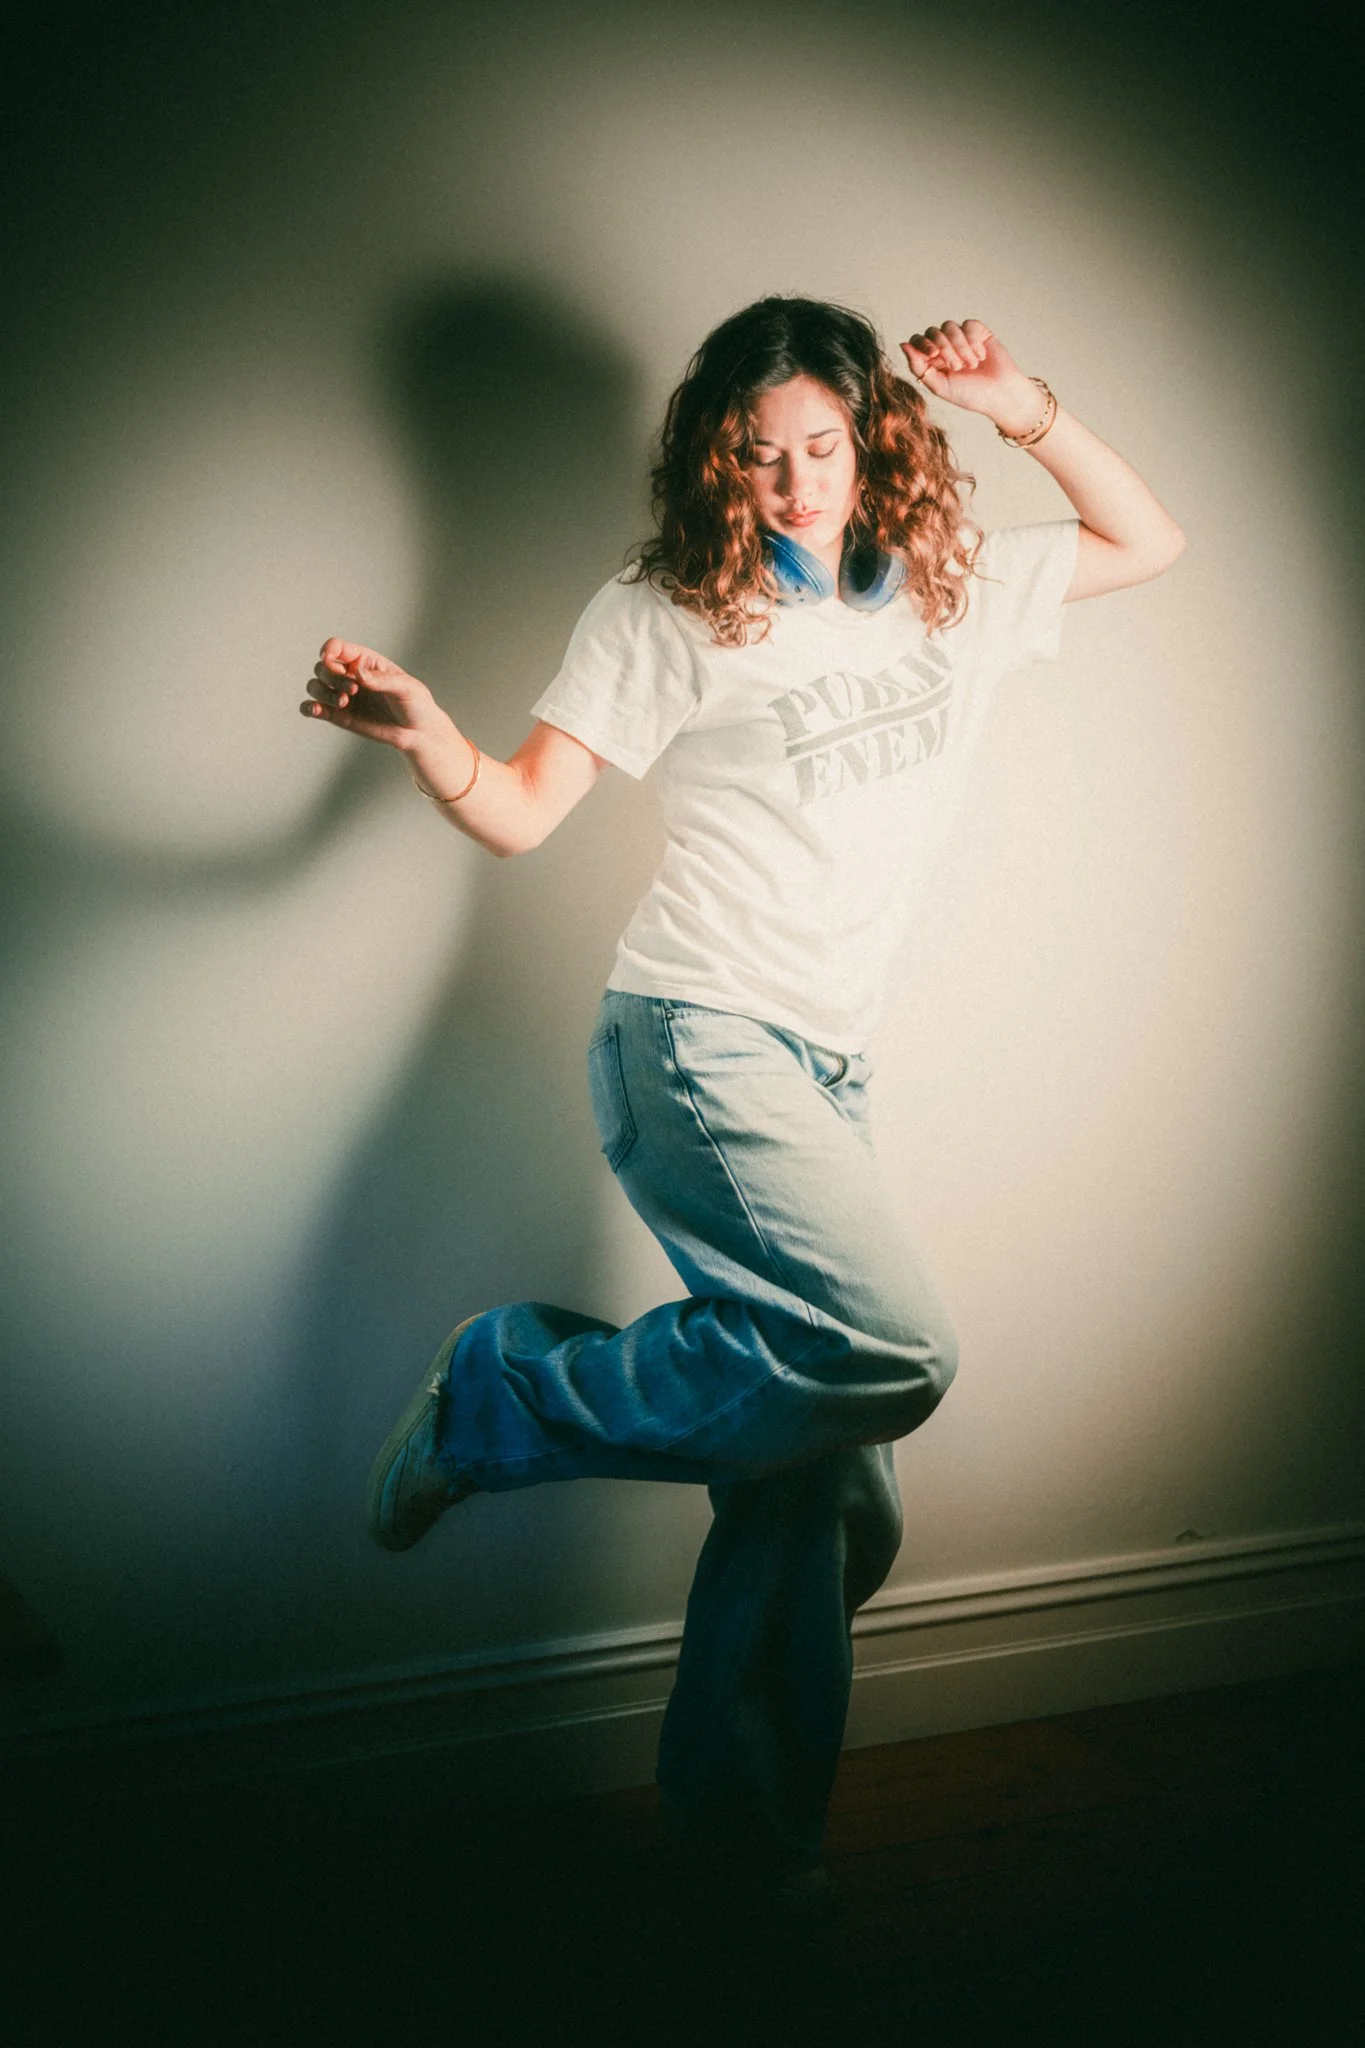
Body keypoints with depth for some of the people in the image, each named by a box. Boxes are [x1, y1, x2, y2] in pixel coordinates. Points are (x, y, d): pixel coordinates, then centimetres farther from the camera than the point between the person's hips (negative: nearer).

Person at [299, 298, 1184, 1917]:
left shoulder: (954, 589, 13)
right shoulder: (665, 613, -2)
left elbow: (1150, 540, 26)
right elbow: (522, 812, -6)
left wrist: (1029, 413, 10)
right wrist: (429, 740, -28)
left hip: (823, 1069, 6)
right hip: (698, 1042, -6)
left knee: (811, 1446, 3)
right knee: (892, 1354, -26)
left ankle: (744, 1815, 18)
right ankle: (506, 1392, -10)